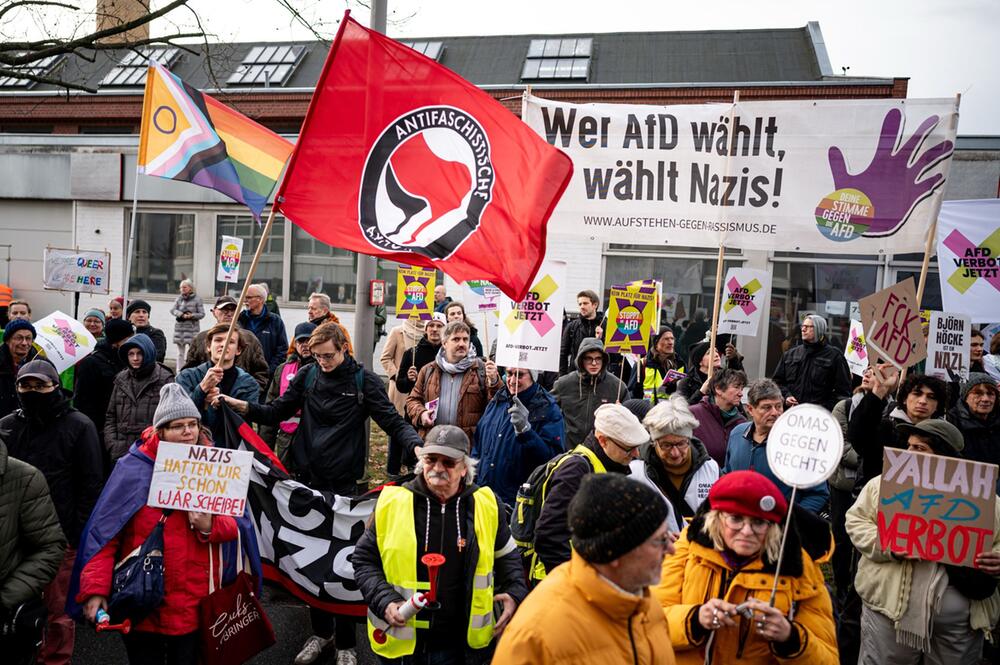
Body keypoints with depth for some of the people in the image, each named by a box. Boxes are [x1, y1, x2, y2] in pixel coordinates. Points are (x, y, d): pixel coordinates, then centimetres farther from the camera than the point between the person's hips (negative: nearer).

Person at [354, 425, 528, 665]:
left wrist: (515, 593, -3)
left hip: (464, 643, 1)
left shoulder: (486, 504, -4)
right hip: (400, 642, -1)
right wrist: (384, 602, -13)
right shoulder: (392, 502, -9)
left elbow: (507, 556, 12)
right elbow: (364, 559, 1)